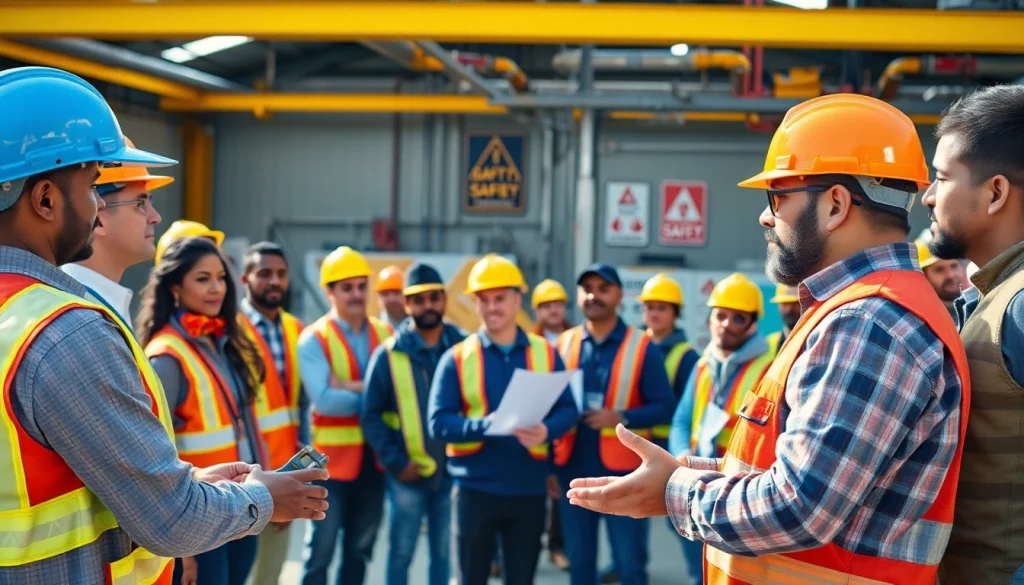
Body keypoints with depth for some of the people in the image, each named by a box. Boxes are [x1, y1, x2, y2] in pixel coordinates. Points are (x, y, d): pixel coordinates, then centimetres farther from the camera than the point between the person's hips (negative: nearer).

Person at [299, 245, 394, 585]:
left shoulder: (386, 335, 6)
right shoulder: (314, 339, -8)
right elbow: (323, 400, -20)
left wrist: (352, 386, -17)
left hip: (374, 458, 4)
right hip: (332, 458, -4)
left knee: (360, 549, 14)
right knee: (321, 549, 0)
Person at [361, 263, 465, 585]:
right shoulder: (389, 354, -4)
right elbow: (371, 416, -3)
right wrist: (395, 462, -11)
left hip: (452, 470, 2)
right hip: (408, 474, -2)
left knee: (444, 553, 11)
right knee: (401, 553, 6)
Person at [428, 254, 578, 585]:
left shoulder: (545, 353, 4)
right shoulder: (457, 358, -2)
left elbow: (568, 409, 1)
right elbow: (438, 422, -8)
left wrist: (547, 431, -21)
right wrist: (483, 426, -25)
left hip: (529, 489, 2)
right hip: (475, 488, -2)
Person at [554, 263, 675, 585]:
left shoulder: (642, 347, -4)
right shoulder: (564, 344, 5)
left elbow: (665, 407, -5)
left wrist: (620, 417, -20)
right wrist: (549, 464, 3)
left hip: (623, 473, -3)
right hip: (574, 471, 3)